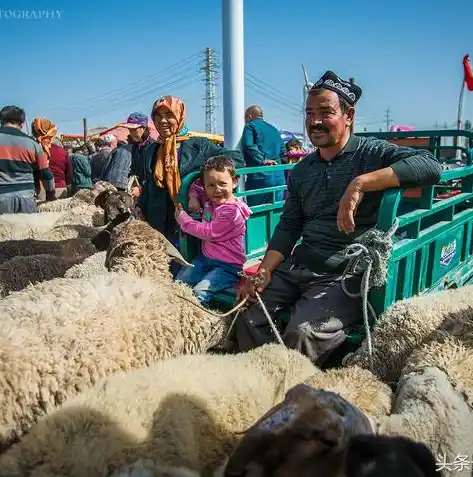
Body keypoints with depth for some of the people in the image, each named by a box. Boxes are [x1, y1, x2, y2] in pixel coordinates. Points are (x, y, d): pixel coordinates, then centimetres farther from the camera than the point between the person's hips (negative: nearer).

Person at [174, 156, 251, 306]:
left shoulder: (233, 211, -19)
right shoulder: (209, 199, 7)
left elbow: (209, 232, -16)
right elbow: (195, 187, 27)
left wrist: (183, 219, -6)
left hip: (228, 266, -8)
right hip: (205, 258, 8)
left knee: (200, 292, -26)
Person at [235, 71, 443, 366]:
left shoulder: (372, 153, -2)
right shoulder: (302, 170, 15)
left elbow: (431, 166, -19)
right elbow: (288, 226, 12)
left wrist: (359, 183, -27)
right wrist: (264, 271, -2)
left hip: (346, 275, -5)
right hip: (297, 267, 6)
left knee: (301, 333, -26)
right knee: (248, 317, -9)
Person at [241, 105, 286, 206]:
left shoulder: (250, 126, 2)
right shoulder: (274, 129, 22)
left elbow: (248, 145, -16)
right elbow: (282, 151, 22)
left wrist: (262, 160, -14)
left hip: (260, 176, -6)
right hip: (279, 178, 6)